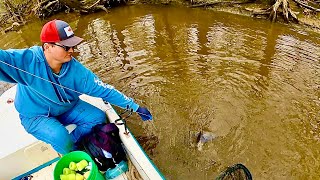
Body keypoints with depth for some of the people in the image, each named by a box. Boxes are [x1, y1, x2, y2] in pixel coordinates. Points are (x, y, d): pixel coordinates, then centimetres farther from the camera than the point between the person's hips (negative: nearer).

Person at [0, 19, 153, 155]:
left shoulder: (75, 68, -19)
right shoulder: (26, 60, -27)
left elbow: (103, 89, -18)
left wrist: (134, 106, -18)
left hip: (67, 108, 4)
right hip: (35, 116, -3)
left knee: (98, 116, -9)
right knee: (60, 137, -29)